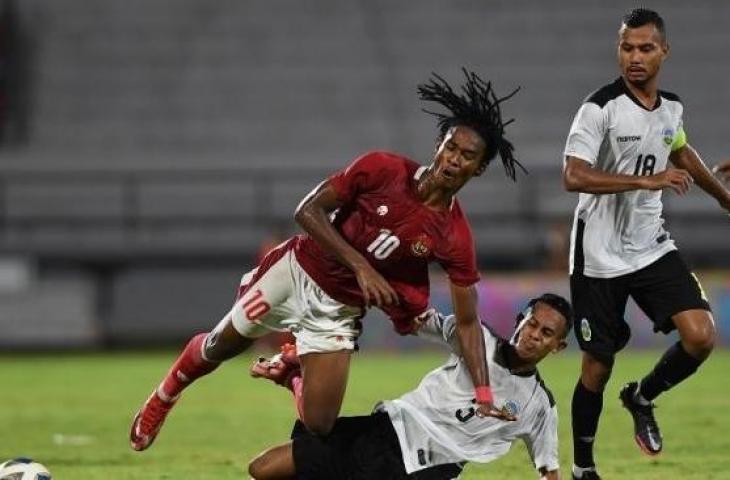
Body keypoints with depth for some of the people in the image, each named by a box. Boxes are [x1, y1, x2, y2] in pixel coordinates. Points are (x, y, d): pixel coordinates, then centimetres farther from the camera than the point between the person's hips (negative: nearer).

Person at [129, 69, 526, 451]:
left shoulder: (455, 238, -17)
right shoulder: (382, 170, -20)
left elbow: (467, 322, -12)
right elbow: (309, 210, -16)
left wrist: (484, 397, -18)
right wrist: (360, 265, -26)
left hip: (339, 311, 1)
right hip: (297, 273, -1)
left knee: (319, 426, -5)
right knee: (218, 347, 15)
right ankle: (163, 398, 48)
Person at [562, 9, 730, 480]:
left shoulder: (671, 107, 3)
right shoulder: (600, 108, -16)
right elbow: (574, 176, -27)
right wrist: (647, 180, -31)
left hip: (652, 247, 5)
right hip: (600, 256, -5)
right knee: (598, 365, 2)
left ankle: (642, 397, 14)